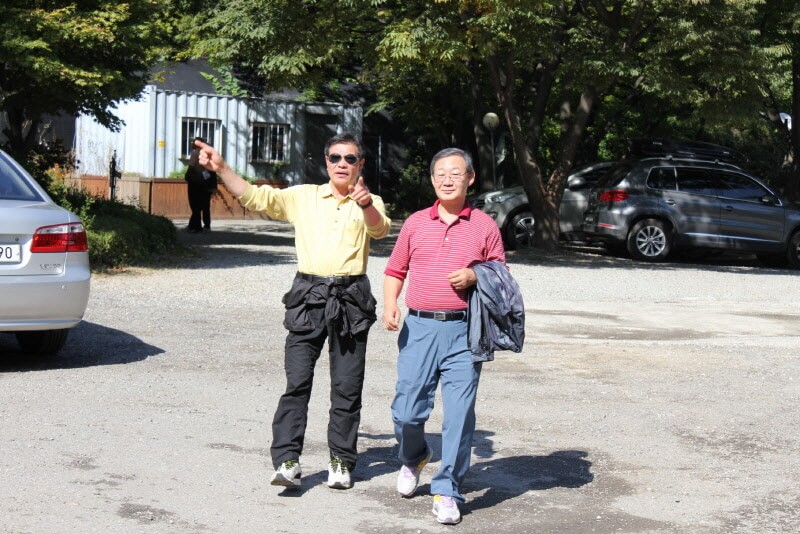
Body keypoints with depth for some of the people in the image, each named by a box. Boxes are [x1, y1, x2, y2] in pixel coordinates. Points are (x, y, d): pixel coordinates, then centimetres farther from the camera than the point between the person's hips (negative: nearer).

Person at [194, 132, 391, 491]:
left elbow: (380, 229, -11)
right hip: (308, 296, 1)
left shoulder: (368, 202, 10)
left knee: (347, 386, 4)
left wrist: (367, 204, -33)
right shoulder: (303, 196, 14)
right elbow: (256, 197, 8)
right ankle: (287, 460, -8)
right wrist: (221, 169, -4)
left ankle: (342, 461, 13)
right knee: (297, 381, -7)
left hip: (351, 299, 0)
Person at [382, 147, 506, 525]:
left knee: (459, 414, -3)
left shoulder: (484, 226, 7)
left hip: (464, 330, -1)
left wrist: (475, 276, -9)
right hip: (419, 327, 1)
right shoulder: (415, 223, 11)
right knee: (407, 409, 2)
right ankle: (413, 458, 34)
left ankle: (447, 492, 7)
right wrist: (390, 304, -2)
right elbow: (395, 270, 15)